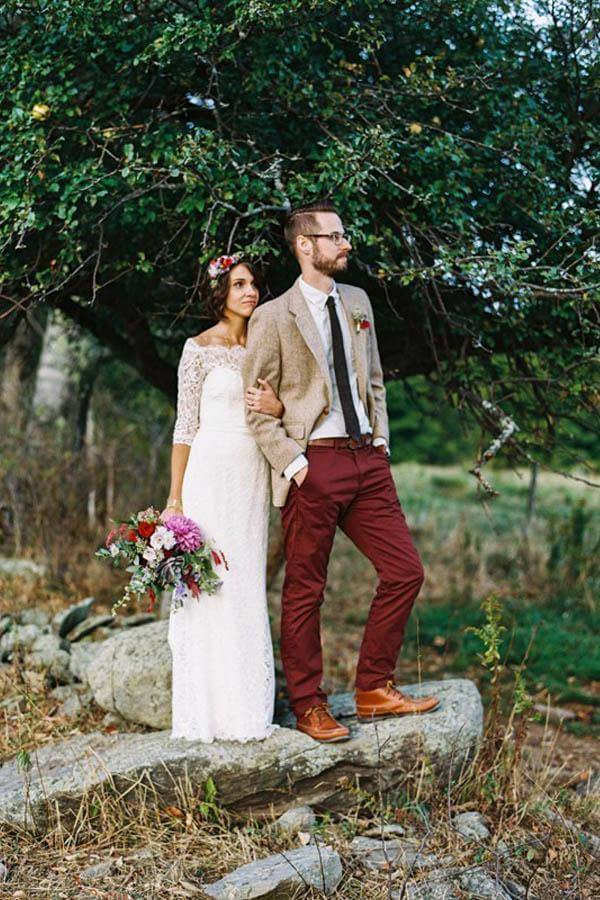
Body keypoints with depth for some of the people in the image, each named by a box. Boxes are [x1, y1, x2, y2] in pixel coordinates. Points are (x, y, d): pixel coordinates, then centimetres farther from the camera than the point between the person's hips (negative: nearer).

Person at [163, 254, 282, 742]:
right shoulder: (201, 348, -2)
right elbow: (186, 426, -3)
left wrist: (277, 407, -9)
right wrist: (174, 499, -6)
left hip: (254, 476, 5)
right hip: (211, 472, -5)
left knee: (249, 586, 6)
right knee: (210, 585, -4)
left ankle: (248, 708, 13)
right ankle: (210, 712, 4)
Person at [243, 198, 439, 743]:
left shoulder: (358, 302, 15)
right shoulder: (273, 317, -4)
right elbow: (258, 409, -4)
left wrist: (381, 441, 11)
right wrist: (293, 464, -12)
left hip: (366, 460, 6)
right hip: (313, 465, -6)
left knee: (405, 571, 3)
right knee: (305, 591, 2)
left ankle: (374, 690, 17)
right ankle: (309, 707, 17)